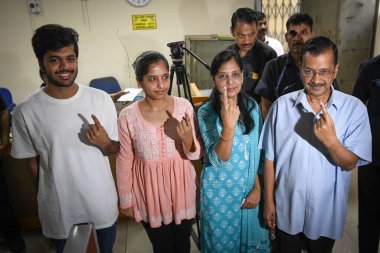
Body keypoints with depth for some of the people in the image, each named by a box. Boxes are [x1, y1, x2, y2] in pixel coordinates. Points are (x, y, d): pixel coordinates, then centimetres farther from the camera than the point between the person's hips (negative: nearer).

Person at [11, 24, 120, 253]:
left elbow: (116, 149, 0)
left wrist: (105, 143, -20)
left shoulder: (101, 99, -9)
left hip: (103, 204, 2)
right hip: (59, 210, -1)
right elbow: (33, 164, -1)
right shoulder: (26, 112, -13)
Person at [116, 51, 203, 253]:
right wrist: (125, 200, 3)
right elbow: (124, 162, -4)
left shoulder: (184, 106, -12)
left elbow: (196, 155, -6)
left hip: (181, 186, 2)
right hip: (150, 190, -1)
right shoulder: (128, 116, -15)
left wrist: (188, 139, -28)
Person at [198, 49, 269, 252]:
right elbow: (218, 159, -26)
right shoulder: (206, 112, -17)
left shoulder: (252, 106, -4)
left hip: (248, 189, 4)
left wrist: (257, 188, -1)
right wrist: (228, 125, -40)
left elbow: (257, 152, 3)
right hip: (219, 192, -3)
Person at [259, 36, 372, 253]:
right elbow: (270, 157, -4)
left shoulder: (354, 108, -11)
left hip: (327, 212, 0)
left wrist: (331, 140, -31)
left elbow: (350, 164, -11)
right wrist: (269, 201, 0)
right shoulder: (282, 105, -11)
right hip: (286, 210, 0)